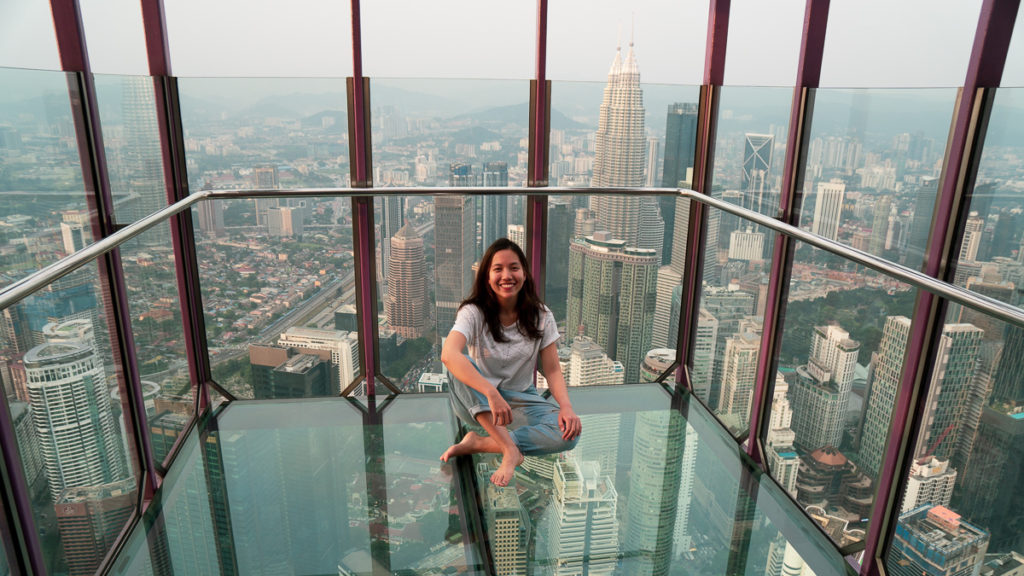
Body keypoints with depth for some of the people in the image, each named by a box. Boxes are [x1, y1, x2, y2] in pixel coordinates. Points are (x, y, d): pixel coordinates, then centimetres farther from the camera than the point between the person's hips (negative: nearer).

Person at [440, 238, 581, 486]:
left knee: (569, 432, -26)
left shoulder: (541, 317, -5)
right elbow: (448, 355, -34)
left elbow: (552, 370, -5)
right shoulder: (474, 313, -15)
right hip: (478, 403, -1)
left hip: (520, 399, 2)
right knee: (460, 367, -34)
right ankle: (511, 450, -37)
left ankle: (479, 444, -24)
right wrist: (491, 393, -46)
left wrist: (566, 407, -25)